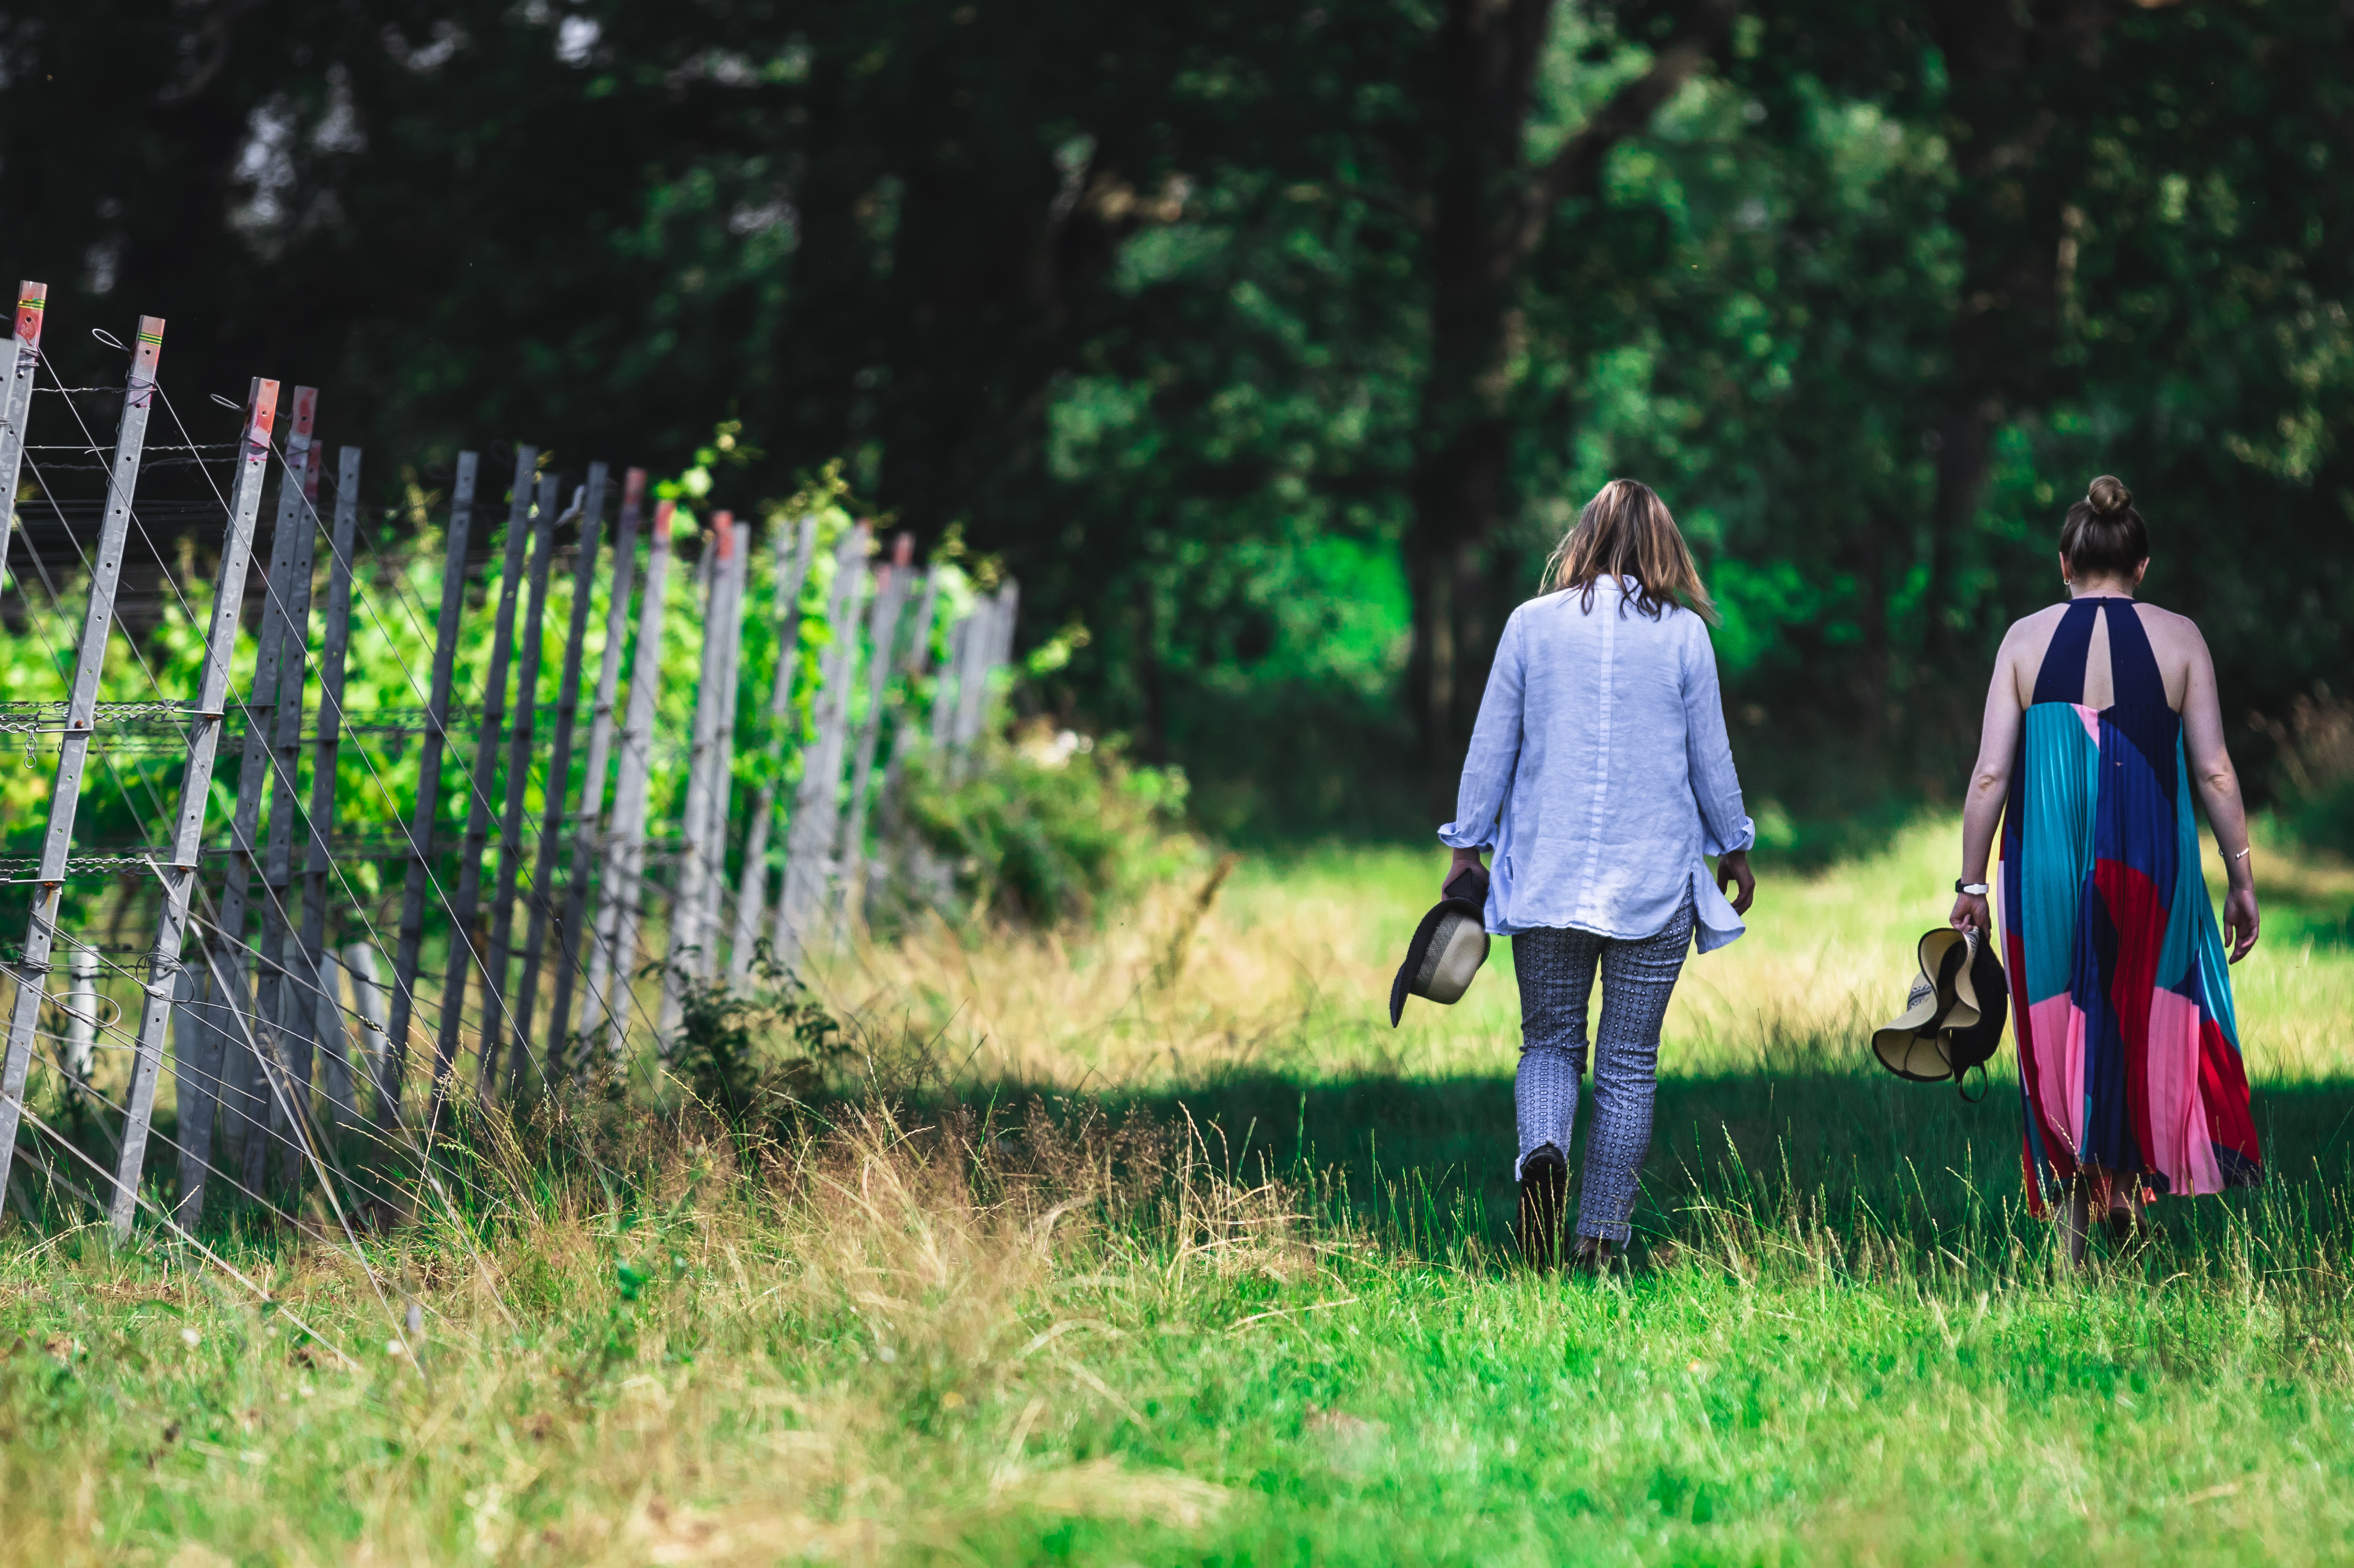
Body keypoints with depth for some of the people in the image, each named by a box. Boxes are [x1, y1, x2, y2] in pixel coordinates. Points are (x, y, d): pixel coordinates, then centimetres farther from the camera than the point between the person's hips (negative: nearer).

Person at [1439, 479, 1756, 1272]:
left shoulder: (1532, 624, 0)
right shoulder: (1684, 634, -2)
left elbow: (1491, 747, 3)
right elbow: (1711, 756, 5)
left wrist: (1466, 851, 12)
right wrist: (1734, 849, 20)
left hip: (1545, 875, 1)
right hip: (1654, 879, -1)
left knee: (1550, 1043, 11)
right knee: (1628, 1064, 6)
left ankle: (1542, 1149, -19)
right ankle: (1602, 1235, 5)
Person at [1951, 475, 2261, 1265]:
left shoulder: (2026, 639, 0)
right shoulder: (2178, 638, -1)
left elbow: (1990, 775, -4)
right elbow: (2215, 772, -3)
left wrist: (1971, 884, 3)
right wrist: (2242, 881, 5)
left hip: (2048, 869, 1)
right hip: (2151, 867, -1)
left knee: (2062, 1026, 11)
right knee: (2150, 1016, 20)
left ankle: (2075, 1213, 9)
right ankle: (2128, 1183, 18)